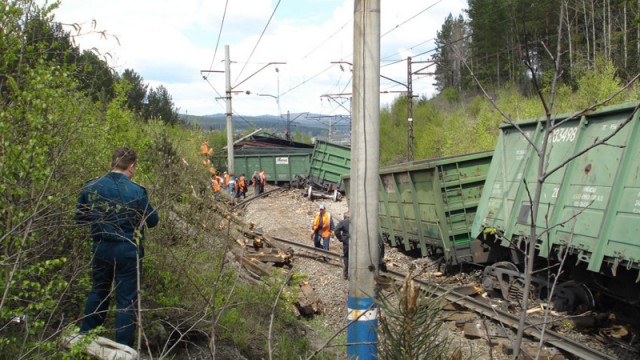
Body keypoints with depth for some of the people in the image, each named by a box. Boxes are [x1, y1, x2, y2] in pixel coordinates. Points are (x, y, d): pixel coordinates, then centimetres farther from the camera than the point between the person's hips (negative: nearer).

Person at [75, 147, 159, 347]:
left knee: (98, 291, 25)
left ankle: (85, 336, 35)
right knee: (126, 300, 6)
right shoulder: (136, 192, -15)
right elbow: (152, 220, -5)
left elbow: (80, 218, 7)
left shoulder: (90, 187, -3)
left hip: (100, 248, 4)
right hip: (127, 251, -4)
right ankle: (123, 347, 12)